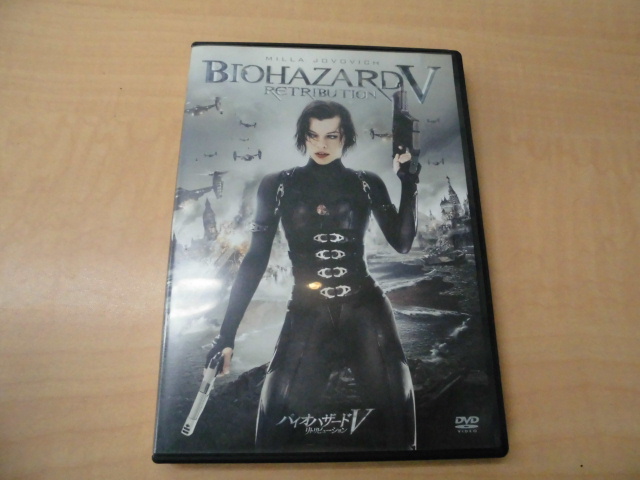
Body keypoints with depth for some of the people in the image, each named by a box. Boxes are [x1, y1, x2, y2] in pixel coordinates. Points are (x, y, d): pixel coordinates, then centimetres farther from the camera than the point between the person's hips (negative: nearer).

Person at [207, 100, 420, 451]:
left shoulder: (367, 184, 7)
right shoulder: (277, 186, 4)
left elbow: (402, 243, 2)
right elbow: (255, 260, 1)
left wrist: (408, 180, -3)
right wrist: (226, 334, -3)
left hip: (365, 308, 1)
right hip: (308, 314, -1)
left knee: (393, 408, 0)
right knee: (278, 423, -11)